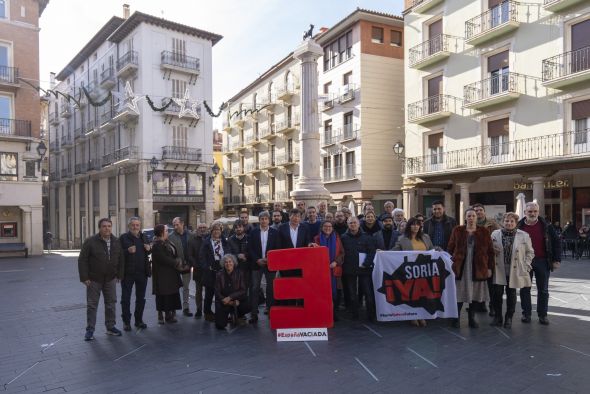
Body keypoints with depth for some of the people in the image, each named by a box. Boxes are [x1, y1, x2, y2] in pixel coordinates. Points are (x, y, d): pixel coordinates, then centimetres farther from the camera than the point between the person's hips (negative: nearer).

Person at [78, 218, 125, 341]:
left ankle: (110, 327, 23)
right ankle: (90, 330, 13)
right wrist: (84, 277, -13)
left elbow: (121, 259, 9)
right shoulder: (90, 242, -11)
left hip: (110, 279, 4)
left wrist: (119, 275, 5)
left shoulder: (116, 242, 2)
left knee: (111, 303, 10)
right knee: (92, 305, 3)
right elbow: (82, 260, -10)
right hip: (94, 280, -4)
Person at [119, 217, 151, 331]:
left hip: (142, 272, 5)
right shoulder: (123, 238, -5)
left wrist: (149, 249, 2)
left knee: (141, 298, 12)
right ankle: (126, 322, 12)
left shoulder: (143, 237, 12)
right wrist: (128, 251, -27)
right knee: (126, 298, 3)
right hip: (128, 273, -5)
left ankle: (139, 320, 24)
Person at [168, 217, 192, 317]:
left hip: (187, 265, 3)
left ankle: (185, 307, 21)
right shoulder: (171, 237, -8)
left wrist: (189, 264, -4)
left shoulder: (189, 234, 0)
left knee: (186, 287, 11)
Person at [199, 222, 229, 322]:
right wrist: (207, 267, -10)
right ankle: (208, 313, 21)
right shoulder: (206, 242, 3)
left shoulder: (225, 242, 10)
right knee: (209, 293, 8)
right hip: (210, 272, -2)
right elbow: (201, 257, -1)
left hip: (222, 271, 2)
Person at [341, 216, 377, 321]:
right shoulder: (344, 238, 7)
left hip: (364, 269, -1)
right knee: (352, 294, 6)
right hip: (349, 270, 2)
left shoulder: (366, 237, 3)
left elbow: (372, 251, -3)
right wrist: (344, 265, -3)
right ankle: (354, 315, 16)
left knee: (369, 293, -1)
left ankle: (371, 315, 10)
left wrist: (366, 264, -11)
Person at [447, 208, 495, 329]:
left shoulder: (484, 232, 4)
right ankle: (456, 318, 12)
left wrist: (490, 267, 0)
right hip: (460, 267, -1)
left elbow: (490, 251, 5)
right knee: (460, 293, 1)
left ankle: (472, 318, 19)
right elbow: (451, 248, 4)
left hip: (478, 268, 1)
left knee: (475, 293, 6)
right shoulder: (457, 230, 3)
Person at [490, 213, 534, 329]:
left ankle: (509, 318, 22)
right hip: (499, 270, 0)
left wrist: (526, 266, -1)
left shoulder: (524, 236, 2)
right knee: (497, 293, -2)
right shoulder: (495, 234, 4)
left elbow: (530, 252, 8)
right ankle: (497, 317, 15)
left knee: (511, 294, 7)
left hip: (515, 271, 0)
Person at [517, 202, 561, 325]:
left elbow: (556, 242, 3)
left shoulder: (546, 226, 0)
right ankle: (526, 313, 17)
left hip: (542, 261, 0)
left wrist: (557, 260, -2)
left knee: (543, 290, 7)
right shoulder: (519, 226, -1)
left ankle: (542, 315, 16)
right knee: (525, 289, 6)